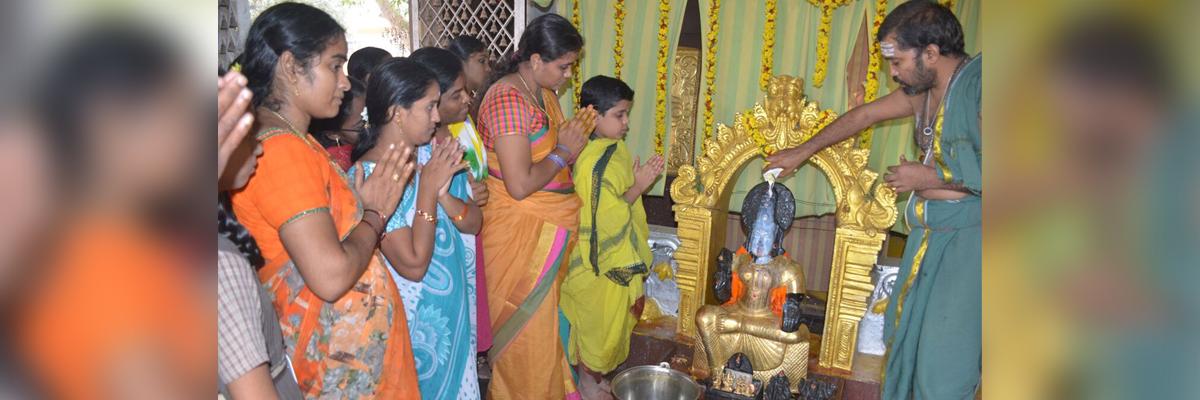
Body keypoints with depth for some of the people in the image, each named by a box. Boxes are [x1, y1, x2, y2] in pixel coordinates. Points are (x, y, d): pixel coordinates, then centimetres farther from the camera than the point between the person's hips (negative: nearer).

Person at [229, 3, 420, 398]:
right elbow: (331, 275, -29)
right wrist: (374, 217, -13)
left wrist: (367, 207, 0)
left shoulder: (295, 141, 8)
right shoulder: (280, 149, -22)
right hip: (338, 361, -9)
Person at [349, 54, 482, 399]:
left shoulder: (434, 152, -4)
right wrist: (428, 188, -24)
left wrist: (443, 193, -21)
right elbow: (413, 264, -24)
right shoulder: (369, 176, -23)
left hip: (455, 307, 6)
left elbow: (473, 223, -2)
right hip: (414, 316, -6)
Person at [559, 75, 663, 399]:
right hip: (599, 262, -9)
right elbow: (604, 216, -25)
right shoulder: (592, 162, -26)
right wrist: (638, 187, -22)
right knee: (595, 321, 9)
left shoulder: (615, 147, 3)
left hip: (620, 256, 9)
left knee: (612, 320, 22)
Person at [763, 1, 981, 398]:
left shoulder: (977, 81, -17)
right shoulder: (923, 89, 8)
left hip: (968, 236, -8)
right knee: (904, 338, 12)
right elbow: (863, 115, 23)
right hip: (930, 233, 8)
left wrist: (932, 177, -14)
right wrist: (801, 152, 29)